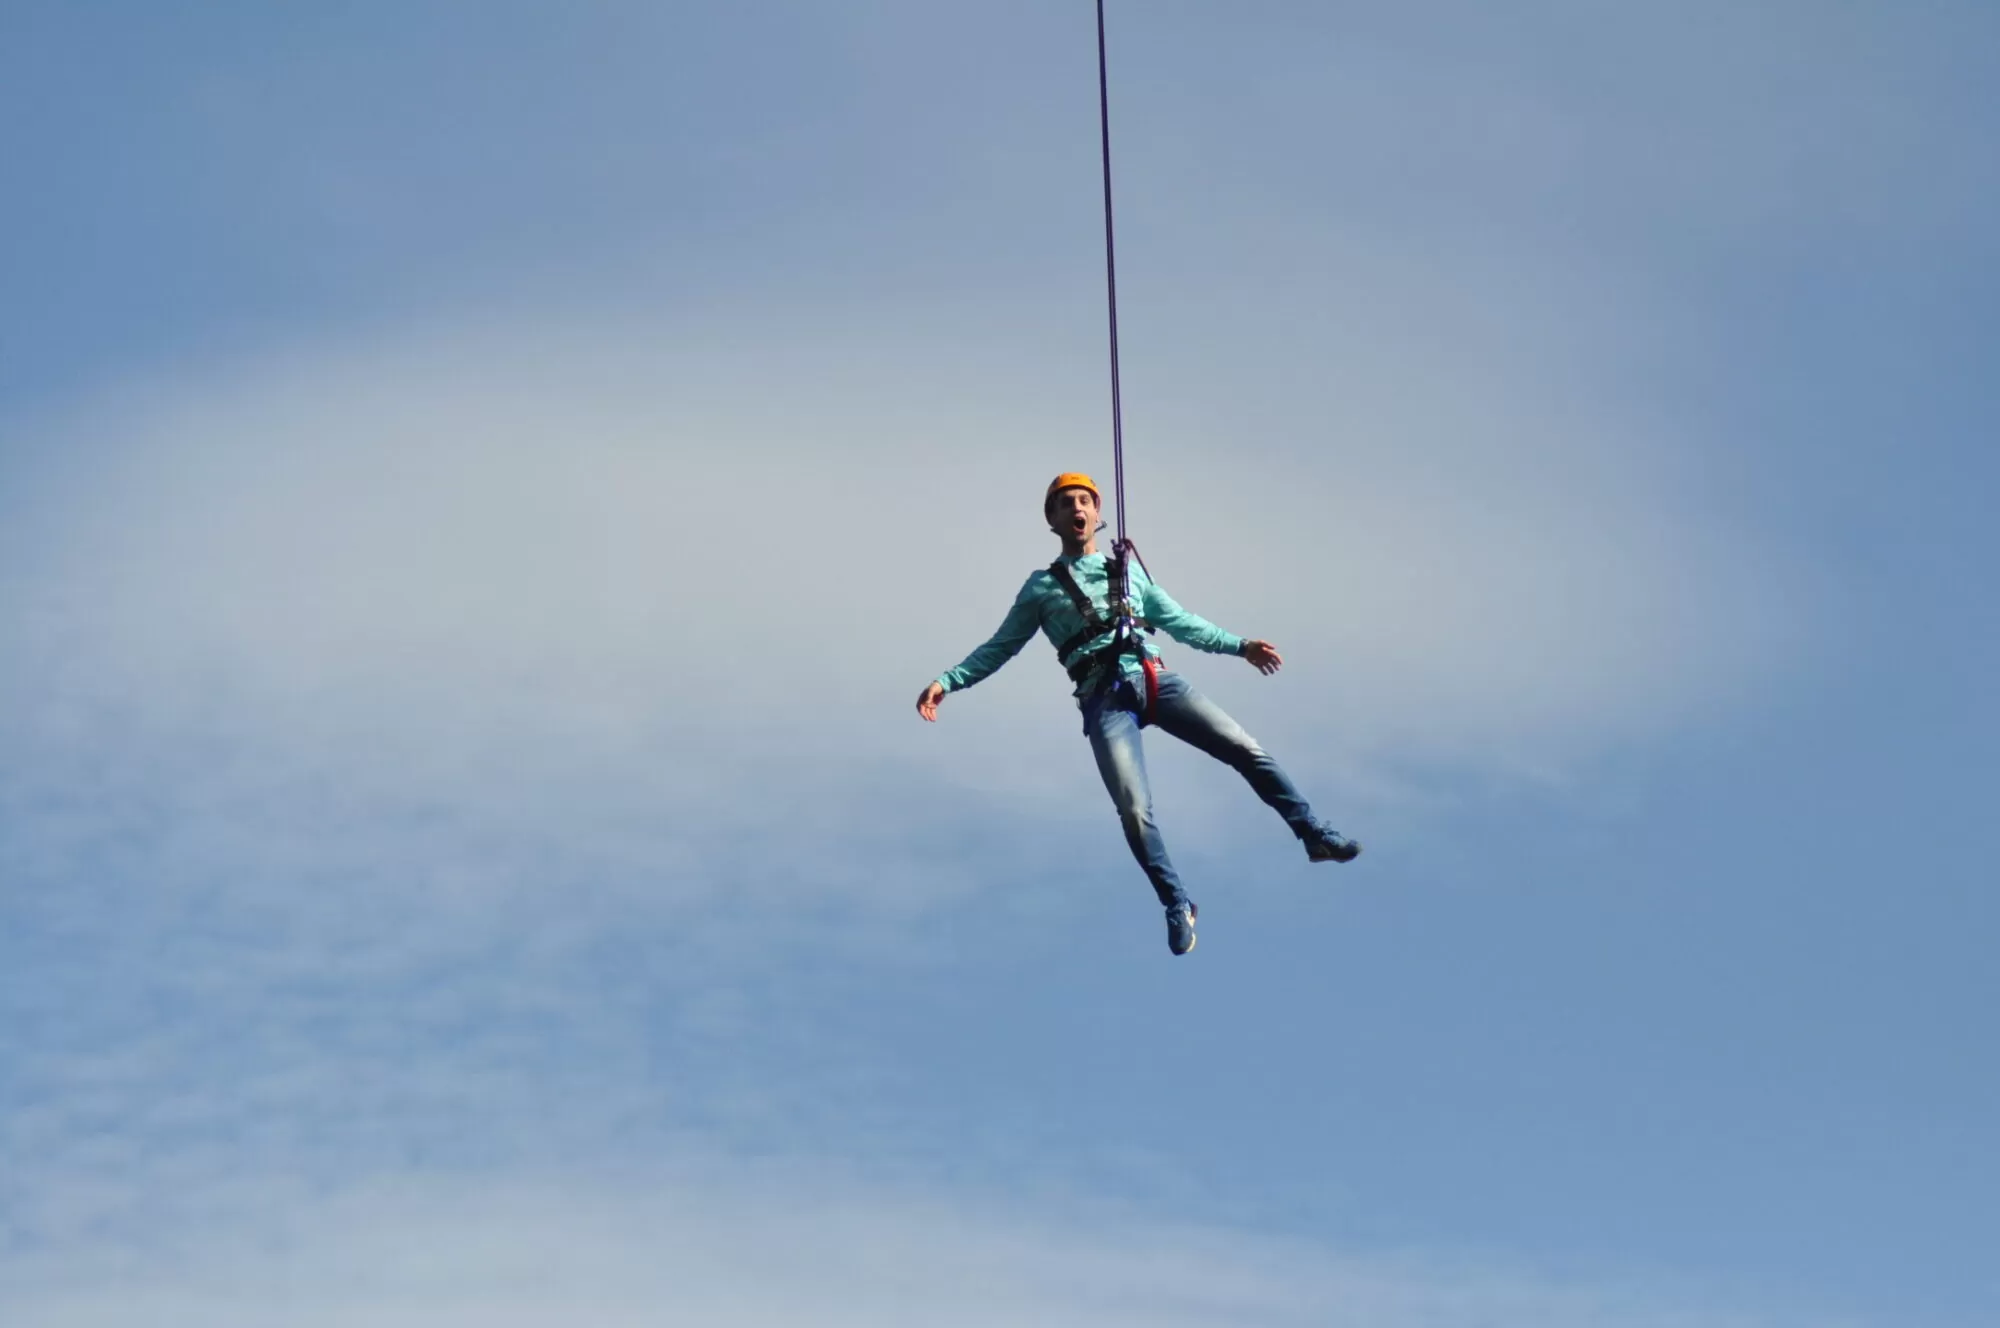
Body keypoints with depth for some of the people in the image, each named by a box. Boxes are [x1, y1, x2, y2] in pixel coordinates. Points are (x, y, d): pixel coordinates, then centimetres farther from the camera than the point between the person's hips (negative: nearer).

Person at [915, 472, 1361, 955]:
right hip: (1104, 699, -2)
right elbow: (999, 648, 19)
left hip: (1157, 681, 2)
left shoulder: (1129, 571, 23)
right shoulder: (1040, 587, 17)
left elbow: (1181, 623, 25)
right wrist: (947, 681, 6)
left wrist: (1239, 646, 16)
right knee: (1134, 811, -17)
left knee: (1245, 750, -10)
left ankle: (1314, 834, 0)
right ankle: (1176, 905, -2)